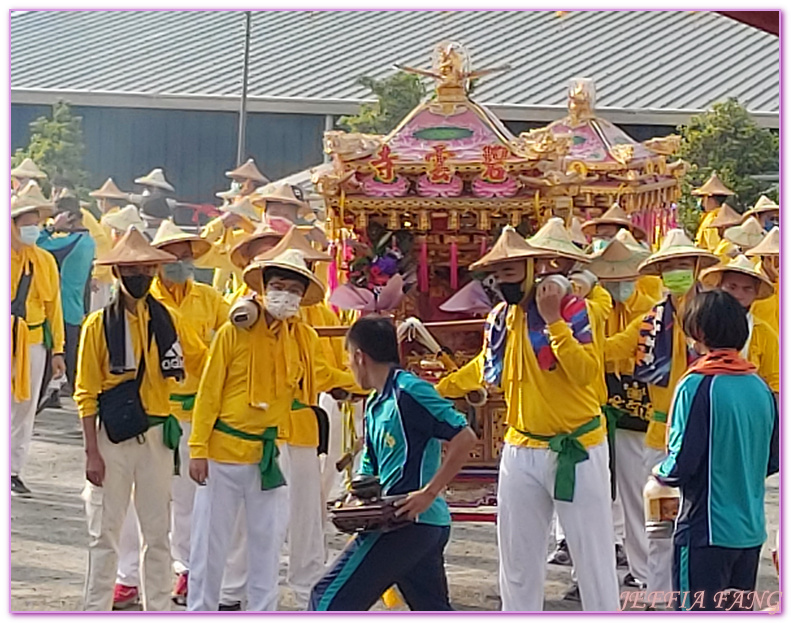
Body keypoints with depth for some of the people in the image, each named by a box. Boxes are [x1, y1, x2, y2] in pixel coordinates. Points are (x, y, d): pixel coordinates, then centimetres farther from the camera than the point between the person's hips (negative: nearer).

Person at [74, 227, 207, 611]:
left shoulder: (168, 321, 4)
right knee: (104, 532, 3)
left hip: (157, 434, 3)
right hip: (112, 436, -3)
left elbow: (203, 362, 12)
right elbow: (86, 394, -6)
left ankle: (158, 610, 18)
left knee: (157, 531, 10)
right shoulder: (99, 325, -6)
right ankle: (96, 611, 10)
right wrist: (92, 451, -10)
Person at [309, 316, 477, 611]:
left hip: (408, 521, -10)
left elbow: (465, 438, -17)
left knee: (330, 598, -5)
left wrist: (429, 492, -20)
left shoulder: (408, 390, -11)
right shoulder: (375, 406, 18)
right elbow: (370, 472, 23)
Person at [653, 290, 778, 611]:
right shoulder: (761, 388, 3)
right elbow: (772, 461, 12)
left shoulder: (698, 386, -15)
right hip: (750, 531, 6)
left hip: (707, 532, -6)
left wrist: (660, 473, 4)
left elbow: (682, 464, -17)